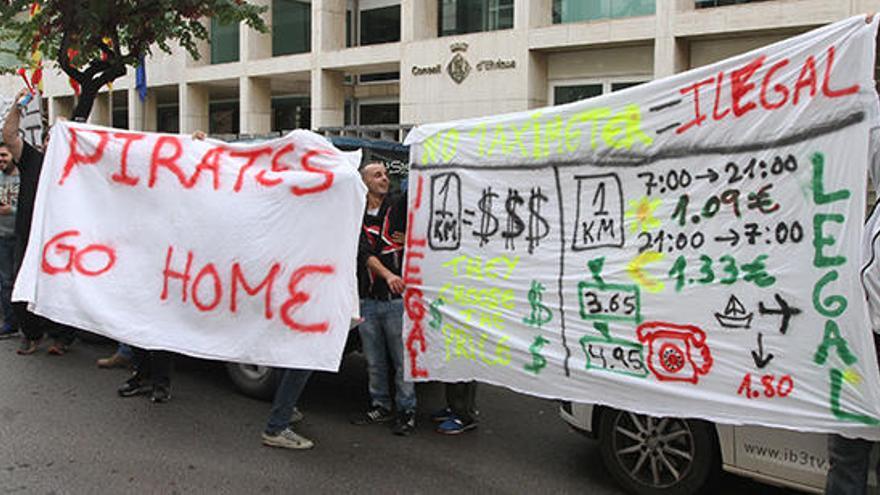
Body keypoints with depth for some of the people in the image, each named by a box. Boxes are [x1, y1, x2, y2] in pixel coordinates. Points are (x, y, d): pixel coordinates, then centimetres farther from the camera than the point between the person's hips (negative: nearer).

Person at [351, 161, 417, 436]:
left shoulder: (399, 207, 6)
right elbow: (365, 253, -10)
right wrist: (387, 275, -24)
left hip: (397, 299, -2)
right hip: (367, 300, 2)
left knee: (402, 359, 2)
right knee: (374, 361, 12)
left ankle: (407, 411, 14)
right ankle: (380, 407, 27)